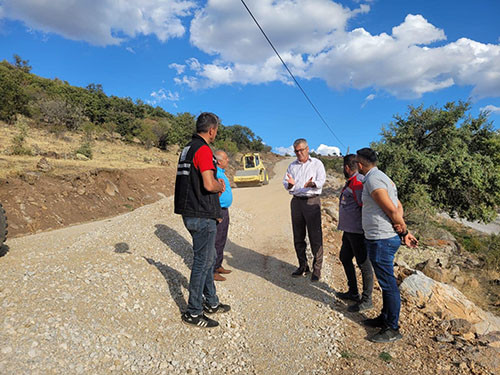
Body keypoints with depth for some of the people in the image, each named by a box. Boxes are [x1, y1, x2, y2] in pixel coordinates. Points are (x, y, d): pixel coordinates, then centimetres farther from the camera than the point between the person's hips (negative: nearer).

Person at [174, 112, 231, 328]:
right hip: (201, 215, -10)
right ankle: (193, 312, 15)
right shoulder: (203, 149, -16)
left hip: (191, 212, 10)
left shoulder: (187, 149, 15)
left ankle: (211, 303, 33)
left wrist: (216, 184, 13)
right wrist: (220, 186, -3)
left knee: (208, 258, 20)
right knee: (202, 262, 1)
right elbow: (209, 184, -25)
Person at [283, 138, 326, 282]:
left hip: (312, 201, -4)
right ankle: (303, 266, 21)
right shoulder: (292, 166, 16)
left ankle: (317, 269, 6)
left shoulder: (317, 163, 5)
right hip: (296, 201, 4)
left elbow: (321, 181, -8)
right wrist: (290, 184, -15)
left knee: (315, 237, -4)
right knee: (298, 236, 9)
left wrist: (312, 184, -30)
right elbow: (285, 184, 9)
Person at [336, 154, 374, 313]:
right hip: (349, 230, 11)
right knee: (345, 258, 21)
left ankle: (366, 300, 17)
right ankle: (353, 292, 36)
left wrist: (366, 229, -21)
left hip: (358, 232, -11)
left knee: (364, 264, 2)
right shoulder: (351, 182, 12)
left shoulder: (358, 183, -20)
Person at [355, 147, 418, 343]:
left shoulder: (373, 180, -17)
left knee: (388, 284, 1)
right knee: (386, 282, 20)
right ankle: (385, 318, 35)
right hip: (383, 239, 10)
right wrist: (403, 231, 8)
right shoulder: (381, 177, 14)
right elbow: (399, 207, 14)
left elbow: (393, 211, -20)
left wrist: (404, 232, -6)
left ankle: (392, 329, 15)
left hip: (381, 240, -10)